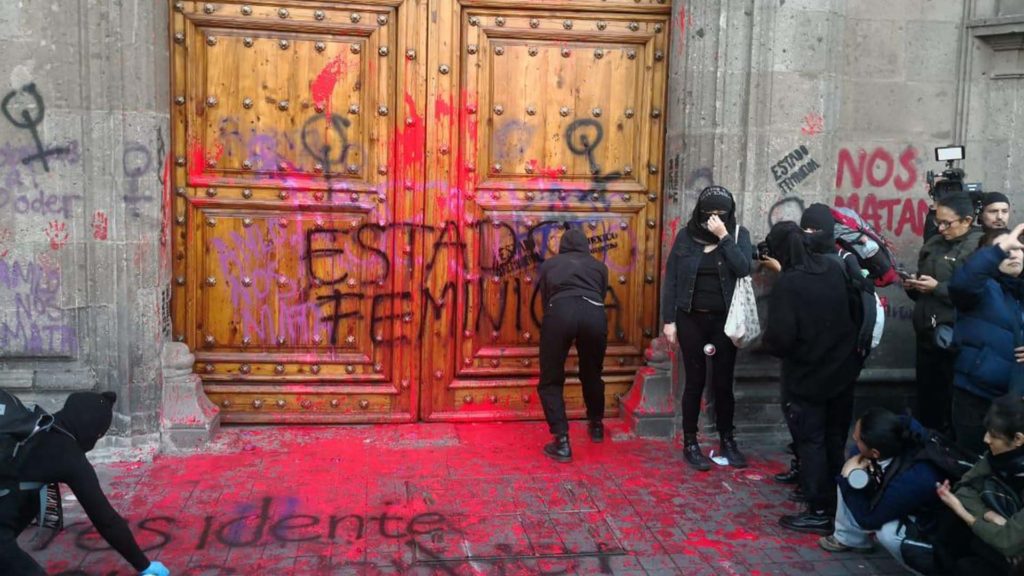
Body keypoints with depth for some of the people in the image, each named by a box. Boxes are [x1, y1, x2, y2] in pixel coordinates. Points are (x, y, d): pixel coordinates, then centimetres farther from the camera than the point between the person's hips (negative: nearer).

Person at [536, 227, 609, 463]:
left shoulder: (549, 264, 30)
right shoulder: (599, 266, 31)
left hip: (560, 313, -2)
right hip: (593, 314, 2)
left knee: (550, 381, 10)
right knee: (592, 374, 26)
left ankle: (562, 442, 1)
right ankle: (596, 425, 45)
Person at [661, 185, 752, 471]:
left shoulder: (738, 234, -1)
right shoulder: (686, 236, -2)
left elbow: (744, 268, -17)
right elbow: (671, 279, -1)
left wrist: (724, 236, -20)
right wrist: (668, 319, -4)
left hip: (724, 320, 1)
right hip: (692, 319, 0)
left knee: (723, 382, 7)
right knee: (695, 381, 4)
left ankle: (727, 441, 22)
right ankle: (690, 443, 15)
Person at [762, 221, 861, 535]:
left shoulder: (787, 284, -20)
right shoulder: (833, 268, 0)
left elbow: (780, 337, -24)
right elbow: (852, 312, 11)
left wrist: (767, 340, -3)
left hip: (806, 377, -7)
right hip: (841, 371, 7)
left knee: (811, 442, 4)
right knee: (836, 439, 17)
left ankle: (819, 512, 8)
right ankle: (840, 505, 28)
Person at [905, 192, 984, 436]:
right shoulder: (933, 244, 13)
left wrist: (937, 287, -20)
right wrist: (912, 286, 2)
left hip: (955, 340, -7)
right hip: (927, 334, 7)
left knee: (952, 405, 2)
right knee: (926, 397, 16)